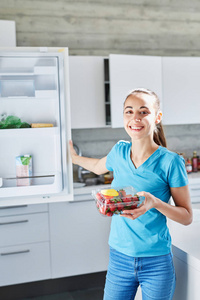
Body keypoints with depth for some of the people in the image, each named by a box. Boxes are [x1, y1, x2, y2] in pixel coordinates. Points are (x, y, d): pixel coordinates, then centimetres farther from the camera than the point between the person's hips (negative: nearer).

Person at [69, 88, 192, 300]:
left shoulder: (170, 161, -14)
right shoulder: (119, 151, -1)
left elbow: (187, 217, -9)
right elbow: (98, 167, 23)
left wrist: (155, 203, -25)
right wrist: (74, 157, 33)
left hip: (156, 263, -3)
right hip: (119, 258, 4)